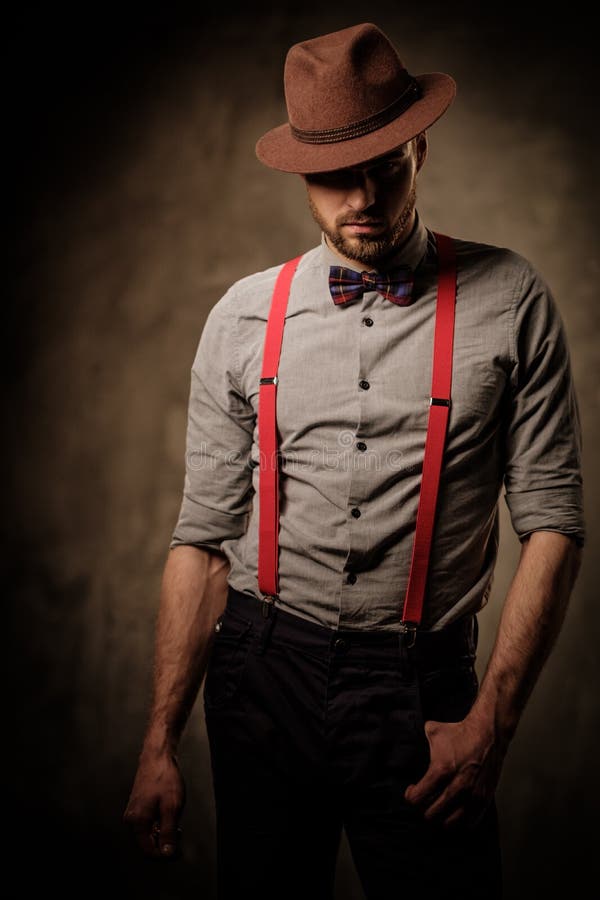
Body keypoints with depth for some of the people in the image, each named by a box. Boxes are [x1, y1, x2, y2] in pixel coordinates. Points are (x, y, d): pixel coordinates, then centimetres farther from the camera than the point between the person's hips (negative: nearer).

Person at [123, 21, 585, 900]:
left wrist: (491, 720, -11)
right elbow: (203, 537, 2)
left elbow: (553, 522, -4)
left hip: (422, 692, -1)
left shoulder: (510, 303, -3)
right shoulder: (243, 318, 1)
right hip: (263, 676, 2)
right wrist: (160, 744, 0)